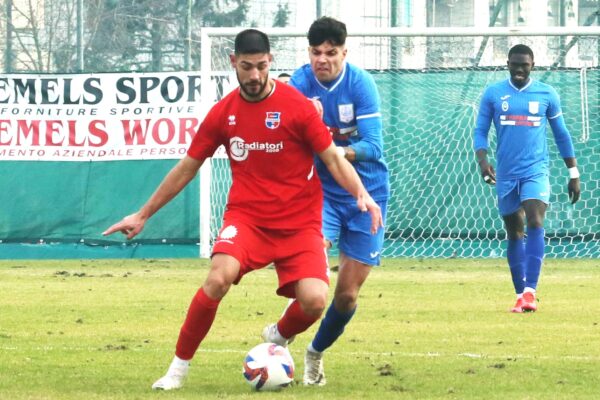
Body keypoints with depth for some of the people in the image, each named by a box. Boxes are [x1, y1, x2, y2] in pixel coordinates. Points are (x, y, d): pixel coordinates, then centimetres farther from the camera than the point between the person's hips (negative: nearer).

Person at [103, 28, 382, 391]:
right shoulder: (223, 113, 2)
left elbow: (333, 159, -4)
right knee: (219, 277, -29)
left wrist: (361, 194, -24)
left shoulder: (297, 106, -7)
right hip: (247, 216, 1)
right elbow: (186, 169, 12)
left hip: (299, 222, -1)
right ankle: (179, 367, -11)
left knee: (314, 300, -20)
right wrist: (143, 215, 15)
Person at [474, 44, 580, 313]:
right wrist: (482, 160, -14)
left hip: (536, 170, -2)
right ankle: (520, 295, 17)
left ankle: (530, 292, -28)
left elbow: (561, 134, 12)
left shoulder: (546, 94, 4)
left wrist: (573, 173, 11)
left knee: (535, 222, -21)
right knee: (514, 233, 7)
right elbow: (480, 131, 5)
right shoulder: (493, 94, 4)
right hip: (506, 174, 2)